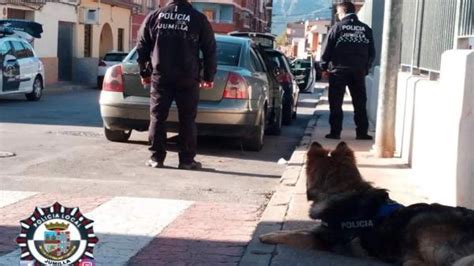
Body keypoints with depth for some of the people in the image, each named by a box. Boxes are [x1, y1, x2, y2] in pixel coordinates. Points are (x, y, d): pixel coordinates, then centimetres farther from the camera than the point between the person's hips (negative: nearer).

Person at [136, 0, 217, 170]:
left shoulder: (154, 17, 7)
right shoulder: (199, 19, 0)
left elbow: (142, 47, 10)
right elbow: (210, 50, 2)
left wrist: (144, 72, 19)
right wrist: (209, 77, 10)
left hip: (160, 76, 2)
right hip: (187, 79, -1)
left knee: (157, 117, 7)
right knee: (187, 119, 4)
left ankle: (156, 158, 7)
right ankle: (187, 160, 4)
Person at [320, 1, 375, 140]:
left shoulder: (337, 27, -3)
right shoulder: (366, 29, 9)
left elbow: (327, 50, -4)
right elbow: (372, 53, 11)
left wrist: (324, 67, 6)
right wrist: (366, 69, 19)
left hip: (338, 71, -3)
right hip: (359, 71, 3)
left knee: (336, 104, 4)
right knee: (360, 104, 9)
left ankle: (335, 132, 3)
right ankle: (362, 132, 10)